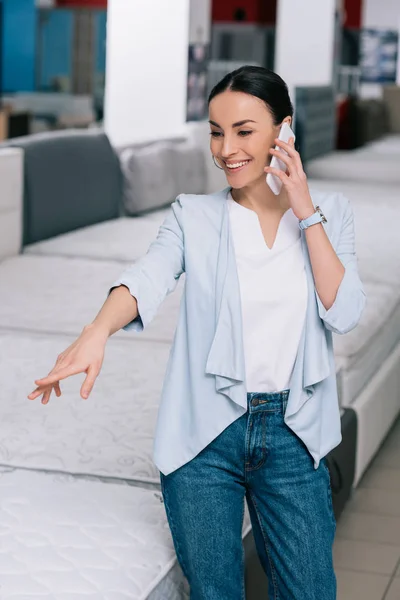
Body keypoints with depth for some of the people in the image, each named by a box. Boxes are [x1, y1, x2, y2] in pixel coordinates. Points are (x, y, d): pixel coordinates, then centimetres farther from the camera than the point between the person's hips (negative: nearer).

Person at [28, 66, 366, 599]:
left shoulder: (329, 213, 4)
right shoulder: (193, 216, 0)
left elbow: (344, 314, -9)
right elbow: (148, 279, -20)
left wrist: (305, 212, -12)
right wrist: (97, 331, -41)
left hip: (292, 435, 1)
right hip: (205, 434, -1)